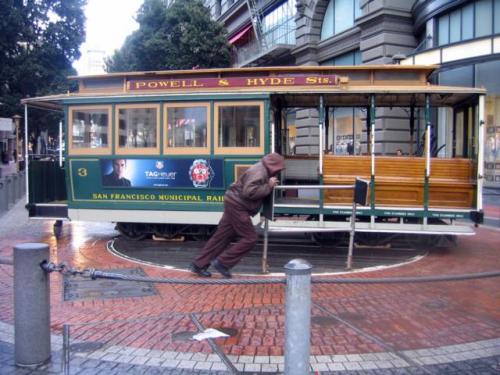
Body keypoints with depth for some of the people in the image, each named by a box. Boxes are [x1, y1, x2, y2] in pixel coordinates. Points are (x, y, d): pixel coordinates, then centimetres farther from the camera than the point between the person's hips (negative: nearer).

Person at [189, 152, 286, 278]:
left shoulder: (262, 171, 15)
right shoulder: (258, 172, -18)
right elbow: (249, 191, -29)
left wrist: (269, 185, 6)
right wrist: (268, 186, -21)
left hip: (234, 205, 10)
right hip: (237, 206, -10)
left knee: (222, 236, 11)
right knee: (250, 238, -6)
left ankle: (199, 265, 16)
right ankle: (222, 262, -1)